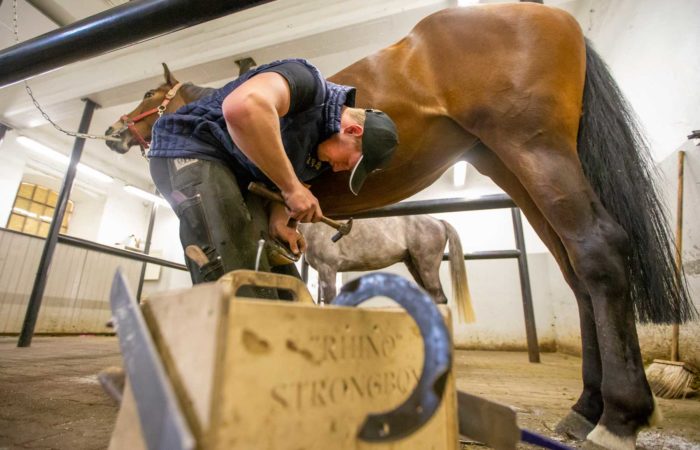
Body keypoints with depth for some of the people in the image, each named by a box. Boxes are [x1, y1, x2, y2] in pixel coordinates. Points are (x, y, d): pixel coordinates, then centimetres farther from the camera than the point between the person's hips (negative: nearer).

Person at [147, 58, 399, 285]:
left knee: (282, 286, 2)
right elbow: (242, 106, -39)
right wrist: (291, 187, -34)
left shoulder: (326, 149, 6)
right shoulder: (308, 82, -18)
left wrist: (277, 224, -13)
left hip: (241, 177, 8)